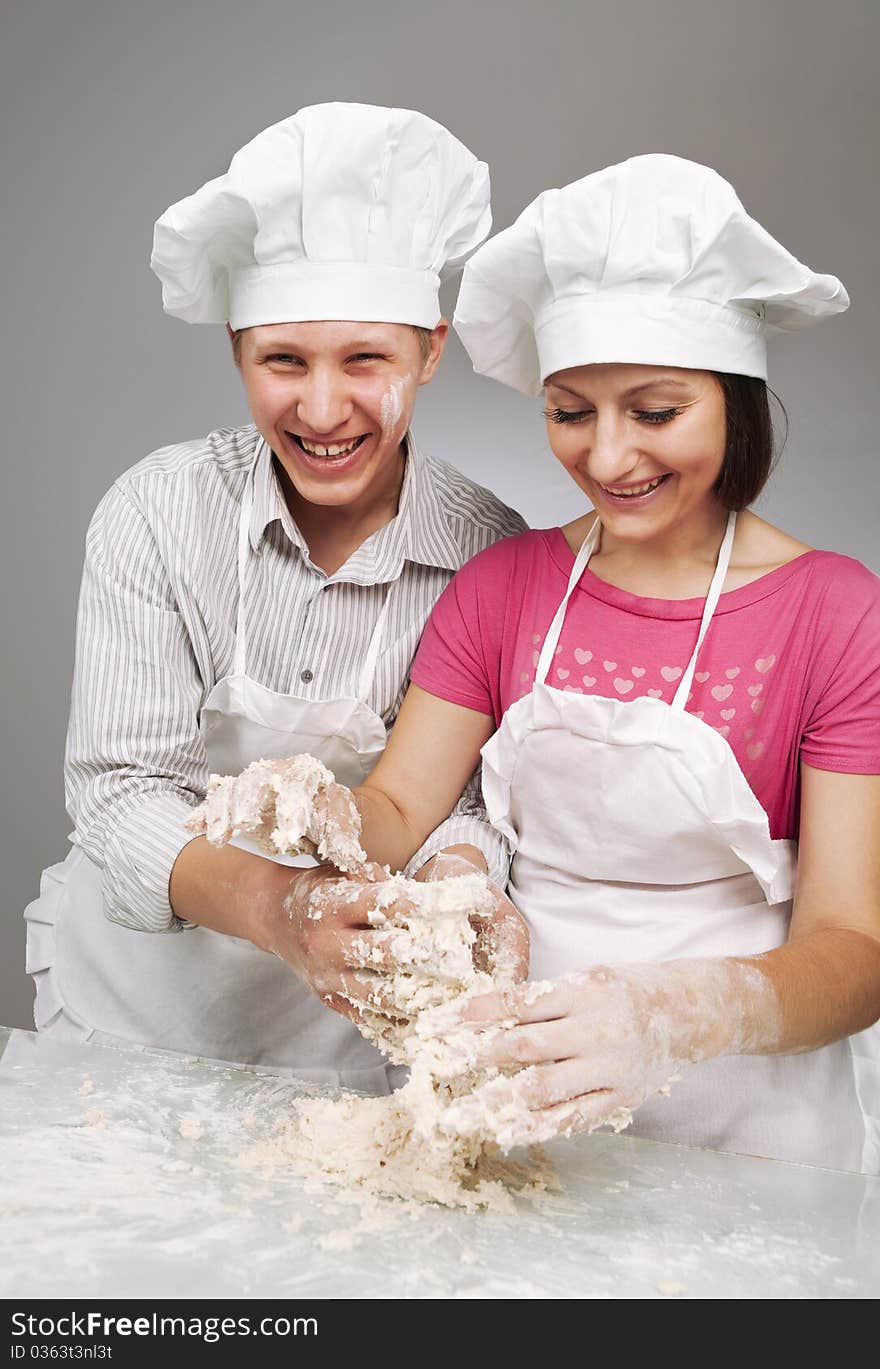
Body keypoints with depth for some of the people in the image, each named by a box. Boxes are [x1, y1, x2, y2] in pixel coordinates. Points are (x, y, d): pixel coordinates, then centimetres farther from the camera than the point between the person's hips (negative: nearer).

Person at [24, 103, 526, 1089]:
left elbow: (469, 796, -12)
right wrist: (268, 903, -39)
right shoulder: (158, 513, -15)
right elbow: (120, 789, -20)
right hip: (137, 996, 1)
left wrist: (457, 872, -36)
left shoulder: (492, 551, -15)